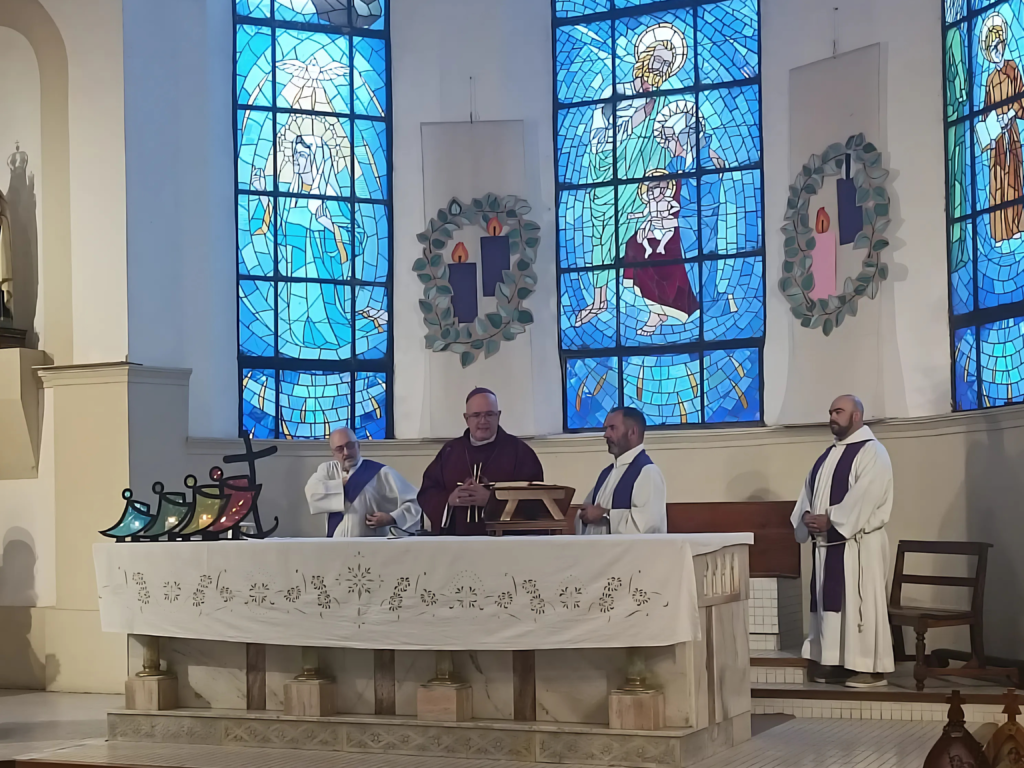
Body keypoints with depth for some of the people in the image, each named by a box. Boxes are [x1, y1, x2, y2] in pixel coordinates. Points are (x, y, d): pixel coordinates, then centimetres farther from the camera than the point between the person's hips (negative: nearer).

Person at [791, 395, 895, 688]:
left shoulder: (872, 452, -9)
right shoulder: (829, 455, 19)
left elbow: (864, 497, -20)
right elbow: (810, 489, 14)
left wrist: (830, 520, -20)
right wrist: (807, 515, -6)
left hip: (858, 542, -9)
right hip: (827, 542, 9)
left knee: (861, 602, -7)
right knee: (830, 601, 9)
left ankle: (871, 667, -3)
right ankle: (837, 661, 15)